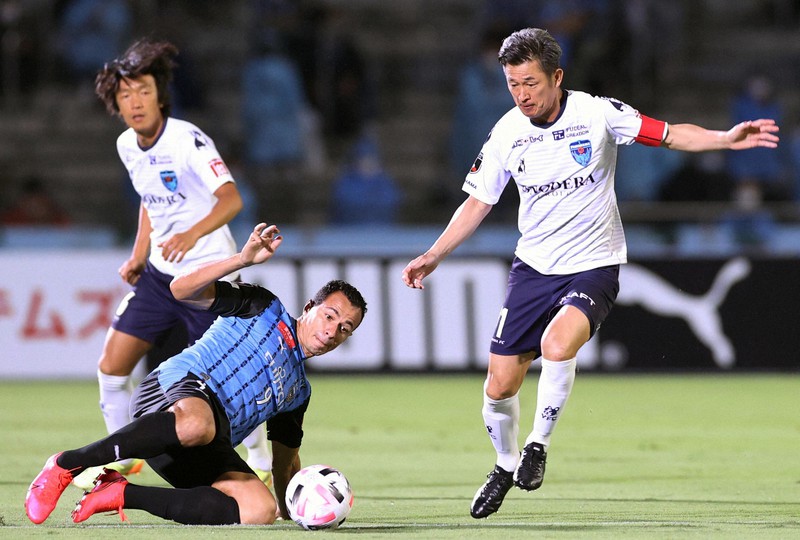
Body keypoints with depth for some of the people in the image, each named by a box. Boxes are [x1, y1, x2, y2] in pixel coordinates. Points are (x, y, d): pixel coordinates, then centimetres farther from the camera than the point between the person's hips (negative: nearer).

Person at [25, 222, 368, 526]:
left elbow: (286, 457, 39)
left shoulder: (299, 390, 30)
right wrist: (244, 260, -11)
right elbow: (181, 289, 0)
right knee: (197, 424, -45)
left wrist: (289, 507, 28)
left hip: (210, 453, 7)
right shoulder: (263, 307, 12)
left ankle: (123, 494, -17)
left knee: (261, 509, -22)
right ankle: (65, 466, -31)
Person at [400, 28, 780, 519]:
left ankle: (538, 445, -10)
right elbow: (478, 202, 9)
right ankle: (506, 466, 29)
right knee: (500, 387, 0)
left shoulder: (597, 113, -11)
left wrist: (726, 139, -24)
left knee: (557, 344, -33)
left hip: (593, 266, -3)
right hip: (534, 267, 4)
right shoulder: (506, 134, -2)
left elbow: (670, 134, -8)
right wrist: (434, 256, 2)